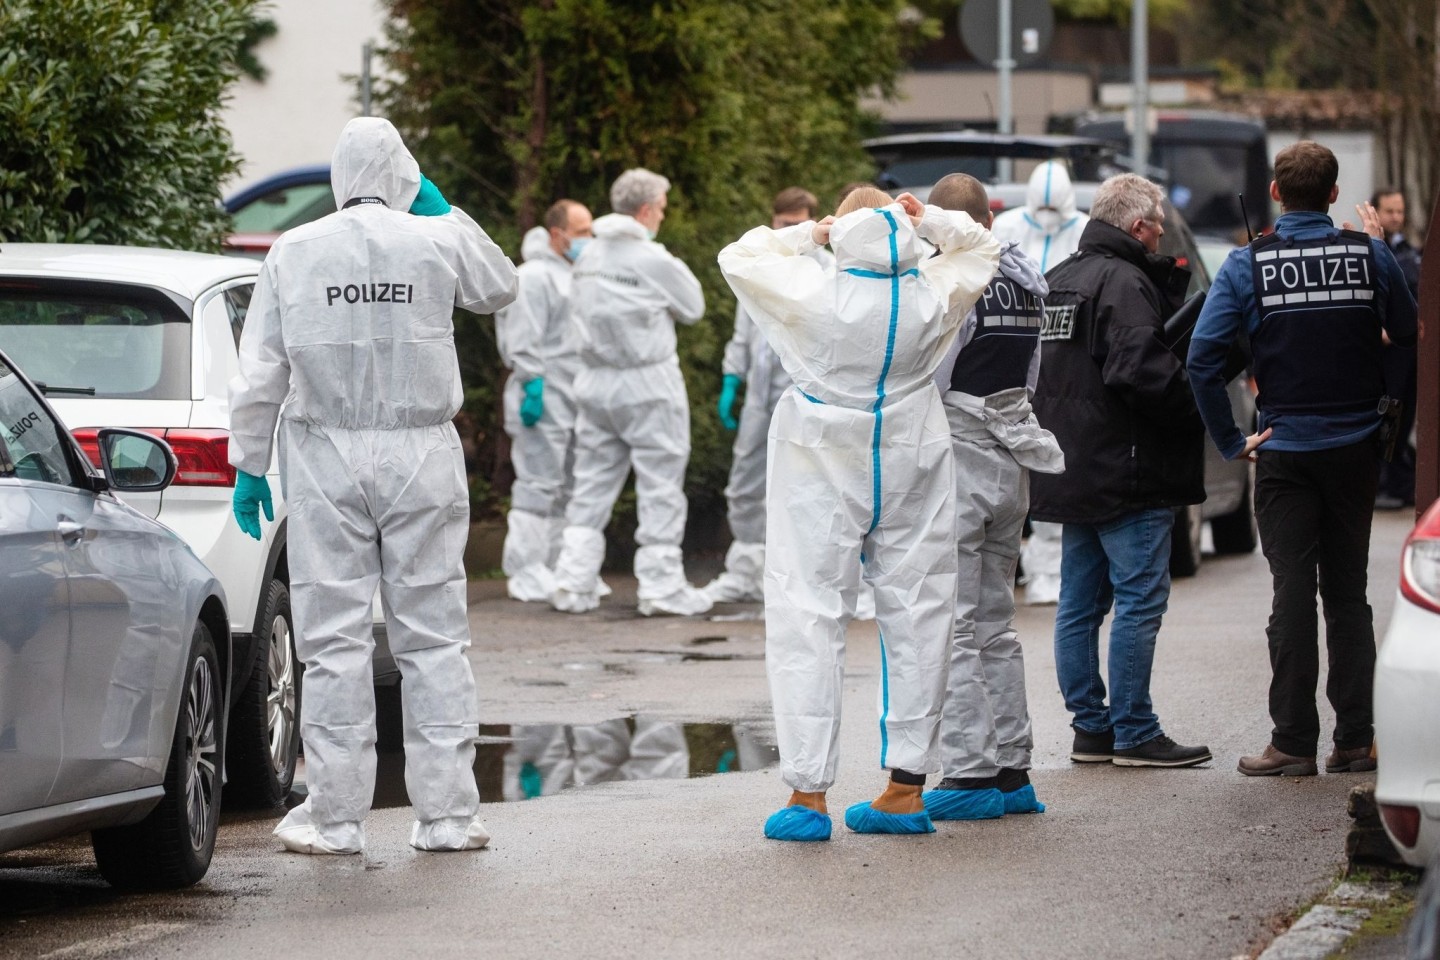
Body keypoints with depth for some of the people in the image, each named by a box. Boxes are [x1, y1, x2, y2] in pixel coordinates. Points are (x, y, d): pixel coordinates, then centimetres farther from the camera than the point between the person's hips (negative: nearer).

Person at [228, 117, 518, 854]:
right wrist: (442, 211, 21)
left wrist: (249, 465, 7)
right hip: (421, 456, 1)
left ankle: (335, 815, 3)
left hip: (326, 460, -1)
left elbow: (260, 373, -1)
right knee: (432, 635, 5)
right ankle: (447, 813, 5)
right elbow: (499, 289, 20)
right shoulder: (437, 242, -2)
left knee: (334, 639, 1)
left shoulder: (294, 253, -2)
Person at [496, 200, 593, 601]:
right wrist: (531, 386, -21)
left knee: (566, 489, 11)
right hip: (544, 401, -9)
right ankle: (526, 572, -9)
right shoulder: (535, 277, -9)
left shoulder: (575, 276, 20)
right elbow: (524, 341, -15)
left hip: (575, 399, 9)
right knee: (538, 485, -10)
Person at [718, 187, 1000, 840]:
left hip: (824, 478, -3)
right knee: (915, 617, 10)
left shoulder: (814, 295, -16)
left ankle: (808, 793, -4)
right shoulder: (932, 296, -7)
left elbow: (737, 258, 1)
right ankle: (906, 787, 11)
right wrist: (928, 220, 5)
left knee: (808, 616, 1)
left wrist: (807, 236, 5)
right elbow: (980, 249, 14)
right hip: (910, 472, 3)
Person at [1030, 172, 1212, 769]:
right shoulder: (1124, 282, -15)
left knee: (1080, 602, 11)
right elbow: (1138, 368, -25)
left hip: (1071, 472, 9)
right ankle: (1134, 734, -5)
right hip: (1125, 469, -9)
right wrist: (1197, 403, -12)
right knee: (1140, 600, -5)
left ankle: (1090, 727, 14)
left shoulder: (1057, 280, 14)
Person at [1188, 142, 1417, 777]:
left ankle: (1293, 742, 1)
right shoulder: (1371, 255, -4)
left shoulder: (1249, 264, -7)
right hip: (1355, 447, 2)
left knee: (1293, 593, 2)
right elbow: (1408, 337, 7)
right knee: (1348, 593, 11)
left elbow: (1202, 357, -13)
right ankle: (1355, 737, 9)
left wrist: (1229, 440, -4)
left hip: (1284, 451, -2)